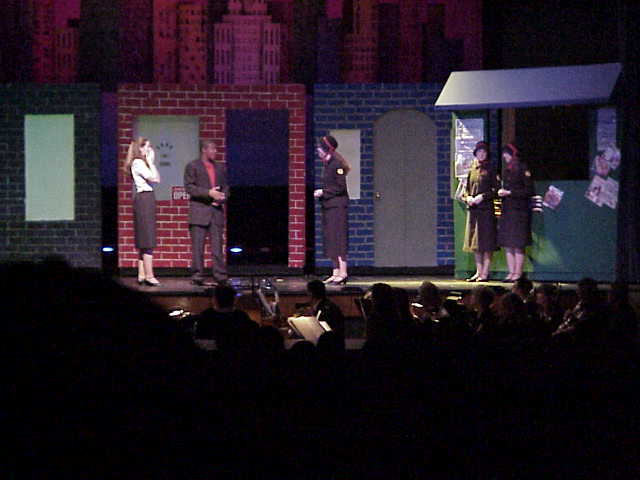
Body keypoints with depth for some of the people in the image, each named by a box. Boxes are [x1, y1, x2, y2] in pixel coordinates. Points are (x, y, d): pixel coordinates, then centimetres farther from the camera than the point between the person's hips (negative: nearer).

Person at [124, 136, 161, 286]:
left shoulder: (142, 163, 19)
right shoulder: (138, 163, -11)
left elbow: (156, 178, 15)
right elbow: (155, 178, -18)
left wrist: (151, 162, 15)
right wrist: (151, 162, -9)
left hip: (146, 199, 11)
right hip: (144, 198, -11)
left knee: (144, 240, 11)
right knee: (148, 240, -11)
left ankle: (142, 275, 12)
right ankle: (149, 276, -13)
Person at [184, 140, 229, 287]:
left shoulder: (220, 167, 16)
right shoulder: (192, 166, 1)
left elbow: (225, 186, 18)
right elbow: (189, 187, -7)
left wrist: (222, 197, -3)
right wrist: (208, 193, -16)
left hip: (216, 211, 4)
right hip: (199, 211, -4)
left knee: (217, 246, 3)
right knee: (198, 246, -4)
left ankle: (220, 277, 4)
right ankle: (197, 277, -2)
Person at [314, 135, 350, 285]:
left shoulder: (337, 164, -13)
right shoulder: (327, 165, 14)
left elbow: (341, 187, -16)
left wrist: (323, 192, -13)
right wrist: (321, 193, 7)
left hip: (337, 205, -10)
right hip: (328, 205, 10)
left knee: (338, 239, -10)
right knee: (330, 240, 10)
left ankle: (343, 273, -11)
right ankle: (336, 272, 13)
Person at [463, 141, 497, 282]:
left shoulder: (490, 170, 0)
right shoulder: (472, 170, 14)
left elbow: (495, 190, -5)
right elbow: (467, 188, 18)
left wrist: (482, 196, -15)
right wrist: (468, 197, -2)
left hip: (486, 208, -5)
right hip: (472, 208, 5)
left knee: (486, 241, -5)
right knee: (475, 243, 6)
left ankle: (485, 272, -3)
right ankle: (479, 271, 12)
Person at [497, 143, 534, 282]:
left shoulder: (523, 169, -6)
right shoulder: (506, 170, 16)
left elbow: (529, 190, -9)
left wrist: (510, 192, -11)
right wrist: (501, 191, 4)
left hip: (519, 210, -7)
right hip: (507, 210, 7)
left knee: (518, 244, -7)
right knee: (507, 244, 3)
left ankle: (518, 272, -5)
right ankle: (511, 272, 6)